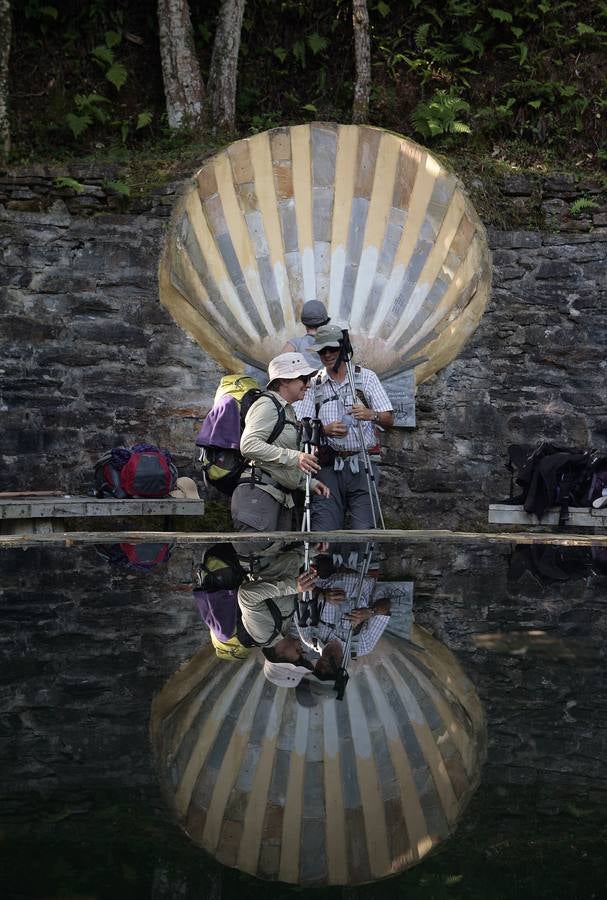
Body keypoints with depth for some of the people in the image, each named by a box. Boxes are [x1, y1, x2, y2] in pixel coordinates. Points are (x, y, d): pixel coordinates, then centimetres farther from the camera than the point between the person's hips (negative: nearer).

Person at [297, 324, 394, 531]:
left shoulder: (366, 377, 9)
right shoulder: (314, 384, 12)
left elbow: (389, 419, 5)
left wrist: (371, 415, -17)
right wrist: (325, 430, -14)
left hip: (362, 466, -1)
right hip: (329, 466, 1)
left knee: (364, 528, -10)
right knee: (323, 529, -8)